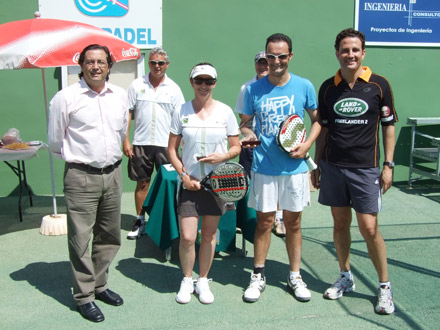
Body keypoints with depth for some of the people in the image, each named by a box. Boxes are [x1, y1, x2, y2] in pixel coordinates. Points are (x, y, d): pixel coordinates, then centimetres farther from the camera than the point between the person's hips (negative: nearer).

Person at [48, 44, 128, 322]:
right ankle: (84, 297, 16)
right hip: (81, 177, -5)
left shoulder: (120, 95, 6)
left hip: (113, 174, 5)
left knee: (109, 237, 14)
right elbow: (55, 142, 1)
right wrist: (78, 156, 10)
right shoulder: (65, 98, -7)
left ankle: (99, 285, 32)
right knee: (81, 239, 0)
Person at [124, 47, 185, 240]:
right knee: (142, 183, 8)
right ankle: (140, 222, 21)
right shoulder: (136, 85, 4)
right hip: (141, 143, 1)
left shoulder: (173, 88, 4)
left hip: (165, 144, 0)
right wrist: (126, 141, -2)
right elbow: (127, 114, 5)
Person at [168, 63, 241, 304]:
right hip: (189, 183, 0)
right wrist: (184, 175, -7)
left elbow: (237, 147, 6)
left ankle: (203, 281, 28)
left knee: (209, 235, 9)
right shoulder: (182, 112, 2)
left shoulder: (225, 111, 1)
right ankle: (186, 280, 22)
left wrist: (224, 156, -15)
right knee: (187, 237, -3)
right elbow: (172, 149, 5)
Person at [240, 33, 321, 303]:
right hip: (264, 167, 0)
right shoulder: (254, 89, 0)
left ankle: (295, 276, 26)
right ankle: (259, 276, 23)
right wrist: (247, 135, -15)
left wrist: (307, 145, -9)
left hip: (295, 167, 0)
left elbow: (318, 119, 7)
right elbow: (244, 123, 8)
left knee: (293, 222, 10)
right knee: (264, 221, 7)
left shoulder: (304, 86, -1)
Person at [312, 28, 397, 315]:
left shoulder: (379, 85, -2)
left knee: (369, 228, -3)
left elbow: (388, 126, 2)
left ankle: (385, 286, 16)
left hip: (365, 168, -3)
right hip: (332, 167, 3)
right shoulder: (328, 87, 5)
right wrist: (316, 164, 10)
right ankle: (346, 277, 29)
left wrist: (388, 165, -3)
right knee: (340, 223, 11)